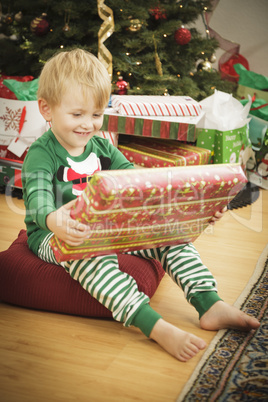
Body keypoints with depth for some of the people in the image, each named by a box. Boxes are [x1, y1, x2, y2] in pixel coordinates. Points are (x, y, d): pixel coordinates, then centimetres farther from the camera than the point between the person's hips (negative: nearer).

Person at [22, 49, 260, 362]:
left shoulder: (101, 146, 9)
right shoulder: (40, 154, -11)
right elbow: (38, 200, -28)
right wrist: (53, 220, -55)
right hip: (55, 235, -6)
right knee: (89, 255, -40)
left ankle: (210, 305, -14)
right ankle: (155, 327, -46)